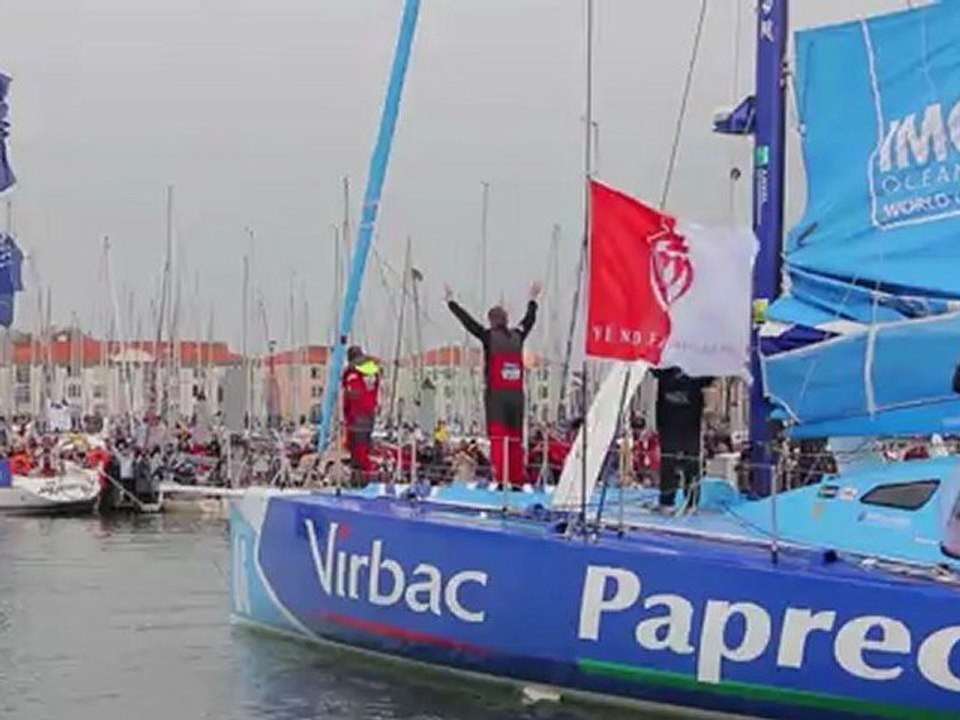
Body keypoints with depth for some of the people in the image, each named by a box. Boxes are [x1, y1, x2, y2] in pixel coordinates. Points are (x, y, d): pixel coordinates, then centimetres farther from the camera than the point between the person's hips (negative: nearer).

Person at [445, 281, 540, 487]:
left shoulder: (489, 336, -2)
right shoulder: (517, 336, 9)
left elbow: (466, 320, 5)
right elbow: (529, 319, 27)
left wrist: (451, 301, 17)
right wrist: (533, 300, 45)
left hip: (496, 393, -4)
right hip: (516, 394, 4)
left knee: (497, 437, -8)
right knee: (515, 439, 7)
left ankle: (500, 479, -18)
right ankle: (517, 481, 8)